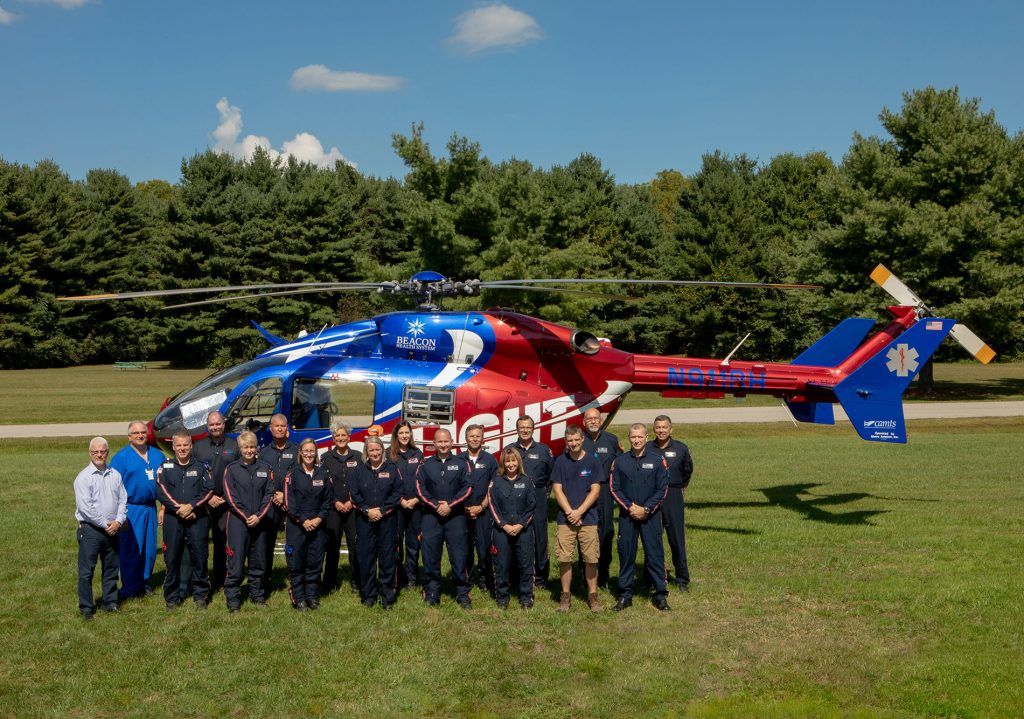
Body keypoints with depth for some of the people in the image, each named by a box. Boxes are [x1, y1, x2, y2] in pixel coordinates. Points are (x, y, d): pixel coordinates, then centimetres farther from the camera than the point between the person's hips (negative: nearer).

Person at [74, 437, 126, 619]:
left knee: (111, 568, 13)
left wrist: (118, 521, -7)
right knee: (86, 570, -2)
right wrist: (105, 524, -13)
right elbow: (85, 506, -14)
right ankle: (86, 607, 6)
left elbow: (123, 500, 9)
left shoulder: (115, 475, 8)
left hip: (113, 529, 5)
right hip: (90, 529, -5)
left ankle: (110, 602, 24)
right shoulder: (84, 477, -8)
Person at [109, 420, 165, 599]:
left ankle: (144, 582, 23)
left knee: (150, 549, 9)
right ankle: (129, 589, 4)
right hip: (131, 509, -5)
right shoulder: (121, 457, -4)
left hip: (150, 509, 5)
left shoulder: (157, 455, 11)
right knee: (131, 550, -5)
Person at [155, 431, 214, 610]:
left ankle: (201, 595, 13)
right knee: (172, 559, 2)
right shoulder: (165, 468, 8)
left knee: (199, 558, 1)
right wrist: (178, 508, -13)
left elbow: (208, 490, -1)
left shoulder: (201, 466, 8)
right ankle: (172, 598, 13)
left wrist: (191, 506, -13)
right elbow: (161, 492, -2)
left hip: (198, 518, 0)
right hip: (173, 519, 0)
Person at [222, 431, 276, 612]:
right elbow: (230, 496, -4)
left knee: (259, 560, 9)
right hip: (238, 521, -3)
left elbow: (269, 494, 4)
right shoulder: (231, 469, 1)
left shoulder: (265, 468, 7)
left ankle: (258, 595, 22)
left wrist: (259, 516, -8)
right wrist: (246, 517, -11)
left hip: (260, 521, 3)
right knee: (236, 562, -5)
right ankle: (233, 598, 1)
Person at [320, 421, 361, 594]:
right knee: (332, 545, 1)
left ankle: (356, 581, 8)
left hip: (353, 507, 0)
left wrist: (352, 502, -6)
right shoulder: (326, 458, 6)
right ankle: (330, 582, 8)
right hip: (333, 508, 0)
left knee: (355, 544, -1)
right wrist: (335, 502, -8)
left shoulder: (358, 457, 7)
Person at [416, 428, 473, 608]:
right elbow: (420, 489, 2)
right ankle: (432, 593, 12)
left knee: (458, 556, -2)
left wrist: (450, 505, -11)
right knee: (430, 556, 3)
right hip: (431, 516, 1)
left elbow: (467, 488, -1)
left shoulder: (461, 463, 6)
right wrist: (436, 505, -11)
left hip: (455, 516, -1)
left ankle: (463, 593, 5)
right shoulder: (426, 464, 9)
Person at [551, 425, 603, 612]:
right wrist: (569, 512, -10)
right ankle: (565, 595, 13)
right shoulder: (560, 462, 5)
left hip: (588, 518, -1)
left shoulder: (592, 461, 2)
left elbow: (595, 490, -1)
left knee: (591, 559, 1)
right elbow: (557, 489, 2)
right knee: (564, 559, 1)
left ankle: (592, 595, 13)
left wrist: (579, 511, -10)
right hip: (565, 518, 1)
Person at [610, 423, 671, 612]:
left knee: (655, 554, 0)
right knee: (626, 554, 5)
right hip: (627, 516, 1)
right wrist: (630, 507, -9)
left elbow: (662, 489, -1)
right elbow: (614, 488, 3)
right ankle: (625, 595, 14)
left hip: (651, 516, -1)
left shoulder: (657, 461, 1)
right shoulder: (619, 462, 5)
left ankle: (660, 595, 9)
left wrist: (646, 509, -10)